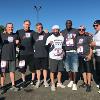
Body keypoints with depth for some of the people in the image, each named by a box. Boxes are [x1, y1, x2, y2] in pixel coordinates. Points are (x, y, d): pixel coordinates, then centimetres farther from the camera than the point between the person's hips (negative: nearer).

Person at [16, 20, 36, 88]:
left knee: (33, 67, 6)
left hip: (31, 53, 1)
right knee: (22, 68, 6)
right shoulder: (19, 32, 6)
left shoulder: (32, 32, 8)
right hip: (22, 53, 0)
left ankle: (33, 80, 25)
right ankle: (24, 81, 23)